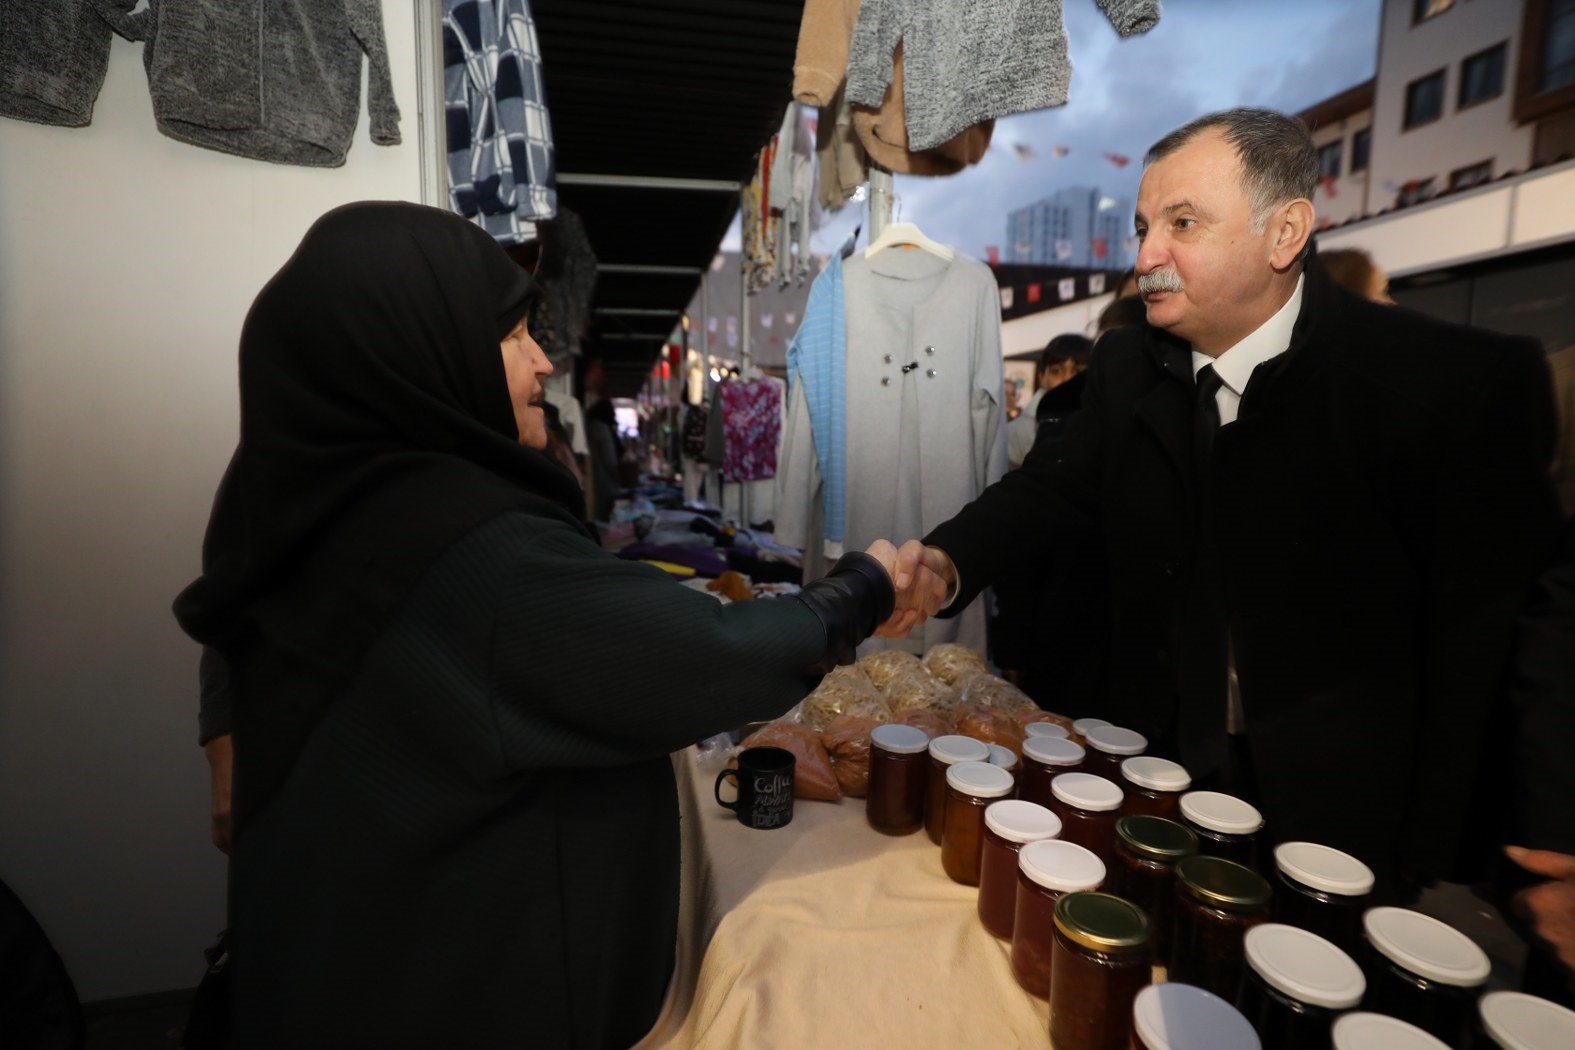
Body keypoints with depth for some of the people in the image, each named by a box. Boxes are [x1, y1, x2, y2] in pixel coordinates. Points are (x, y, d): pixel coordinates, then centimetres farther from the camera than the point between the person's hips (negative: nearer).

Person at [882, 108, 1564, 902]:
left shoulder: (1455, 381, -16)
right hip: (1157, 769, 4)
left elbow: (1483, 634, -15)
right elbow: (1050, 486, -4)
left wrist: (1430, 859, -13)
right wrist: (948, 564, -25)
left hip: (1338, 808, -3)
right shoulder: (1128, 367, -2)